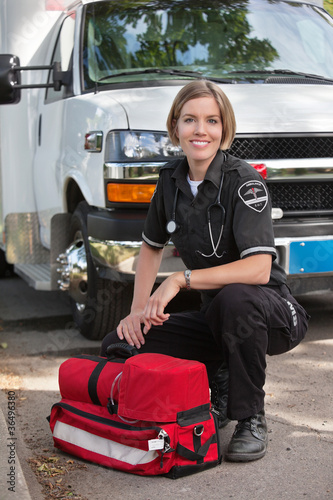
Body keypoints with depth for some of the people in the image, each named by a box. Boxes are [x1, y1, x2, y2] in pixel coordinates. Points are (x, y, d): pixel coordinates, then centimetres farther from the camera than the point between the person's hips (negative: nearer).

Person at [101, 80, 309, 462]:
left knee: (235, 297, -41)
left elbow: (259, 269, -30)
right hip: (216, 318, 6)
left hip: (273, 314, -6)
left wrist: (181, 279, -32)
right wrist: (138, 310, 2)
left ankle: (251, 419, -17)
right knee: (118, 347, -8)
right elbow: (151, 247, 15)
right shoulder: (171, 179, 1)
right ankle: (220, 387, 9)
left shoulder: (244, 181, -18)